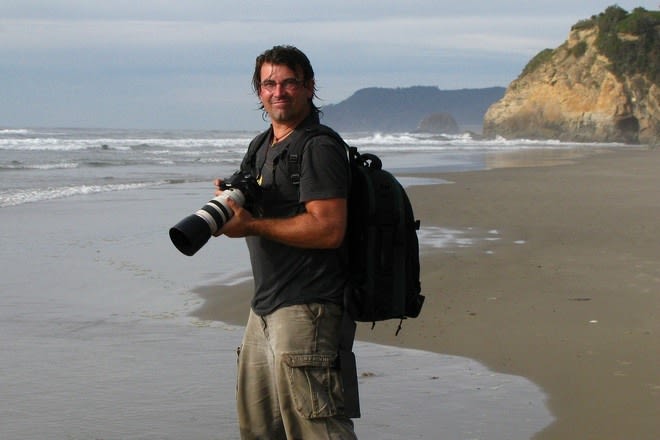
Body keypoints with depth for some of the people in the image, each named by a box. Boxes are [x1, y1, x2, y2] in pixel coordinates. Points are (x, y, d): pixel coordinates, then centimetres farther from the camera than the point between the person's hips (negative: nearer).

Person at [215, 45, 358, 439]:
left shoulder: (320, 148, -12)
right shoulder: (262, 146, 18)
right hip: (266, 306, 10)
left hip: (307, 307, -10)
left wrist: (252, 225, -19)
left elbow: (329, 229, -23)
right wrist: (230, 202, 1)